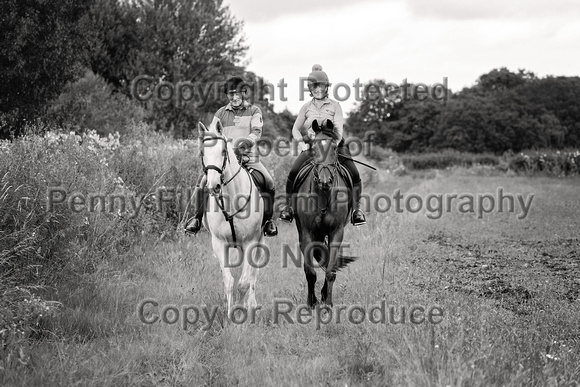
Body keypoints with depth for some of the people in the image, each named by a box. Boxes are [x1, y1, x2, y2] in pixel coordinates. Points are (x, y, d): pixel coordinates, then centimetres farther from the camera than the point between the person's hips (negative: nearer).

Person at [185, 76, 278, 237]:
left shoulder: (254, 111, 6)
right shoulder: (221, 113, 13)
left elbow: (256, 131, -9)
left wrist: (248, 141, -30)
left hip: (249, 157, -2)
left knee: (268, 183, -22)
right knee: (203, 182, -18)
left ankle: (268, 219, -4)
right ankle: (198, 216, -3)